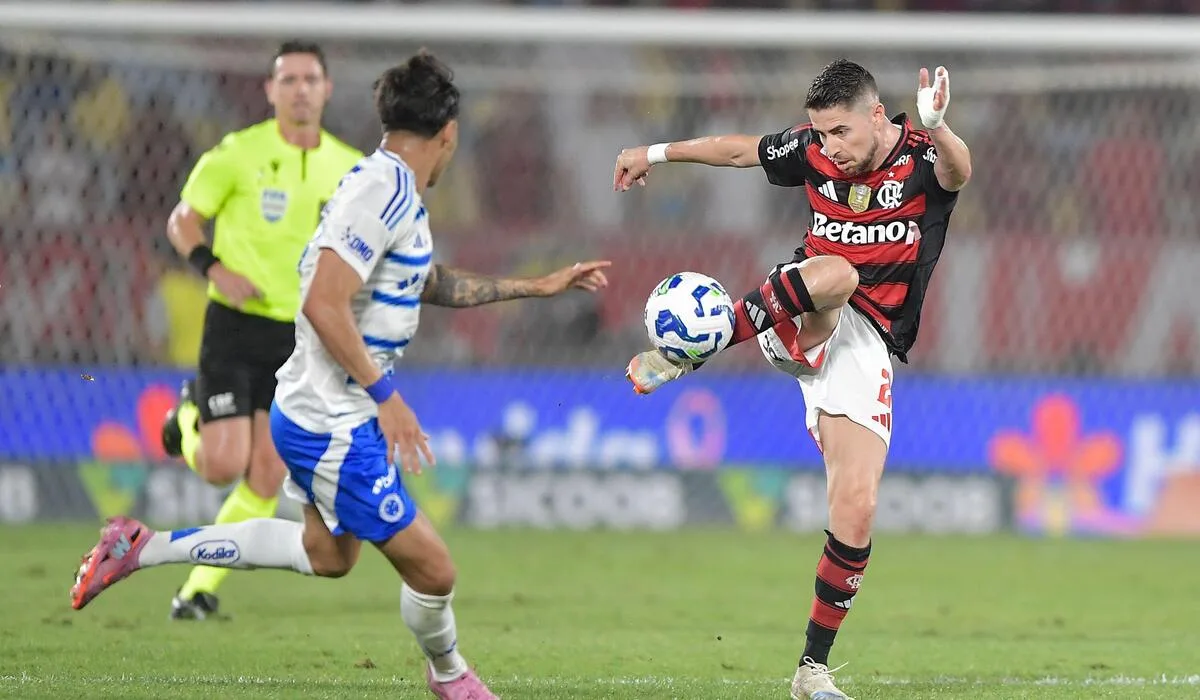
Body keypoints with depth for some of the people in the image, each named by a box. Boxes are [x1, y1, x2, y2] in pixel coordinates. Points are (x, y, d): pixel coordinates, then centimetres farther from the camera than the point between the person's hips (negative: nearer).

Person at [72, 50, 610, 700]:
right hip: (332, 425, -11)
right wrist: (386, 397, -25)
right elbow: (325, 305, -29)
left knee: (328, 553, 28)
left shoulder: (397, 191, 9)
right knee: (431, 570, -4)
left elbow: (431, 284, 26)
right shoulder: (381, 189, -22)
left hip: (327, 416, 11)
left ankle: (143, 547, 29)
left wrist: (539, 286, 26)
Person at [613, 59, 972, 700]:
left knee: (857, 508, -14)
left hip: (865, 347, -1)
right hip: (803, 327, 1)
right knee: (834, 273, -37)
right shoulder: (813, 151, 3)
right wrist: (658, 153, 31)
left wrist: (936, 127, -58)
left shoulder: (923, 159, -10)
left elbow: (958, 171, -35)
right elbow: (741, 150, 23)